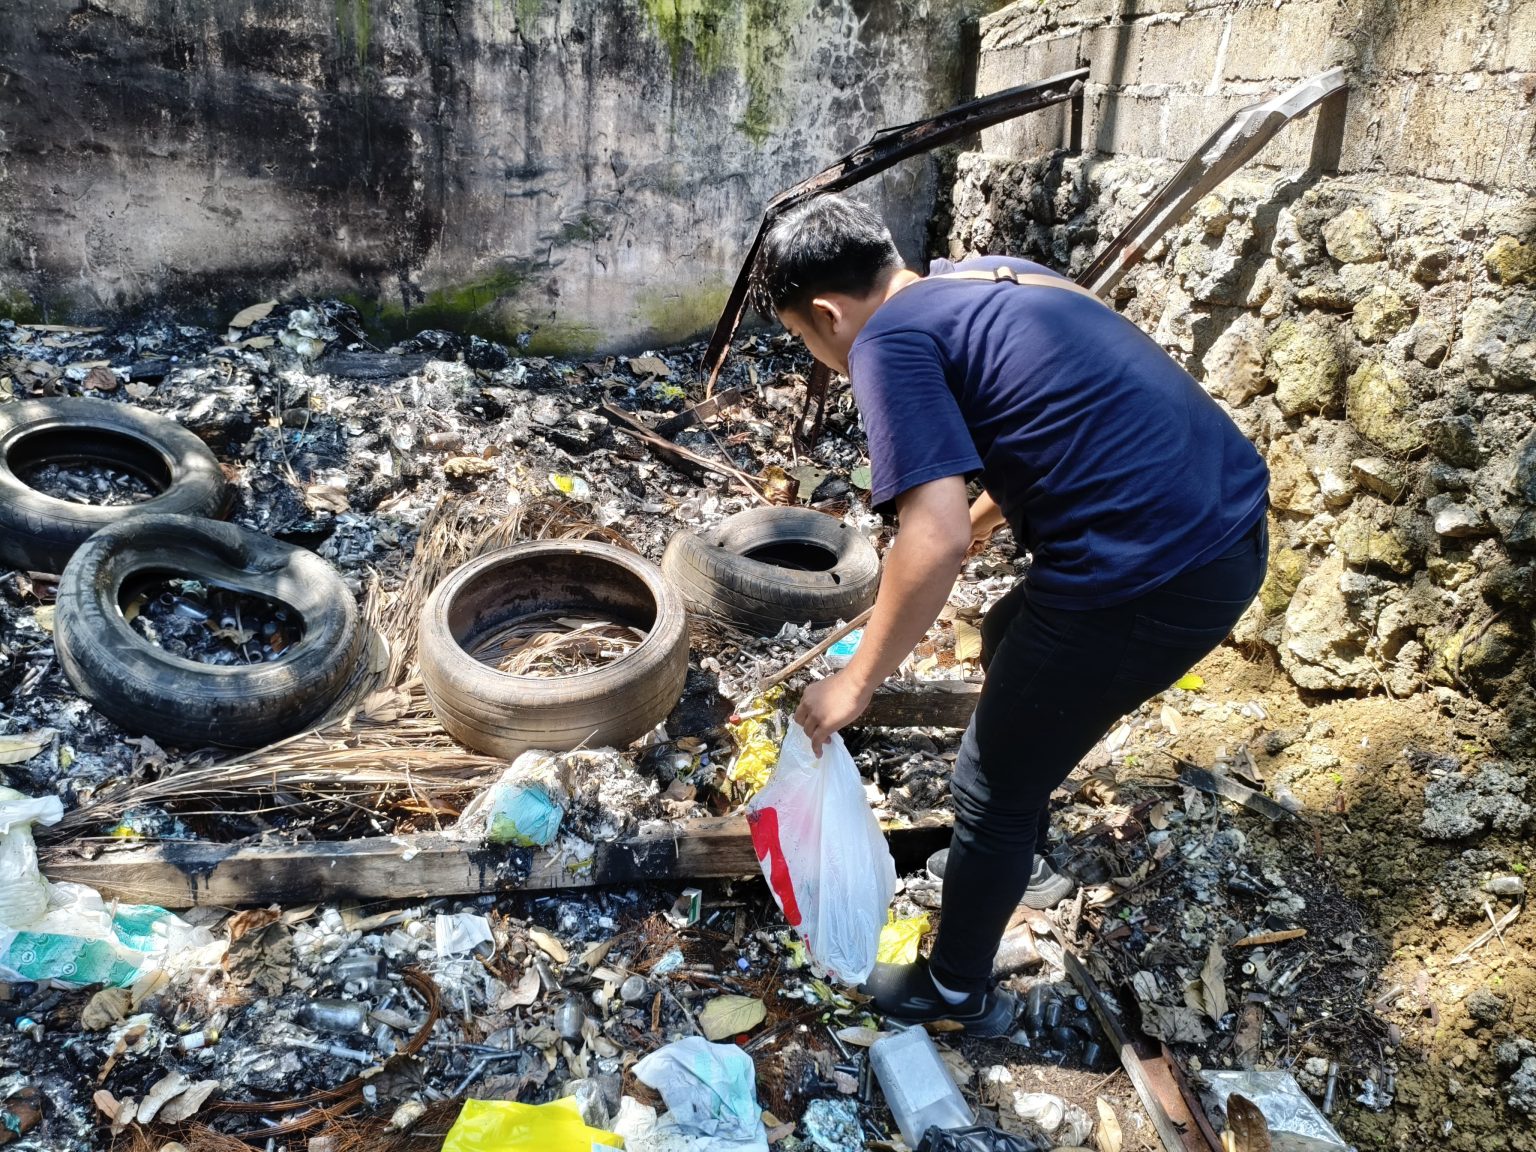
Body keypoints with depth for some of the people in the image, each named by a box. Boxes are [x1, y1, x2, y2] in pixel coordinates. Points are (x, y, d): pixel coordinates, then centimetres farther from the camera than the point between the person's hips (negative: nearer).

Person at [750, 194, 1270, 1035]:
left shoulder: (890, 342, -10)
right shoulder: (995, 275, 17)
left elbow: (935, 537, -21)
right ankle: (1016, 843, 53)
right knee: (1009, 640, 32)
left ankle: (957, 994, 34)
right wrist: (980, 525, 39)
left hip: (1151, 575, -10)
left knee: (992, 791, 10)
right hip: (1233, 524, 10)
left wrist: (857, 682, -8)